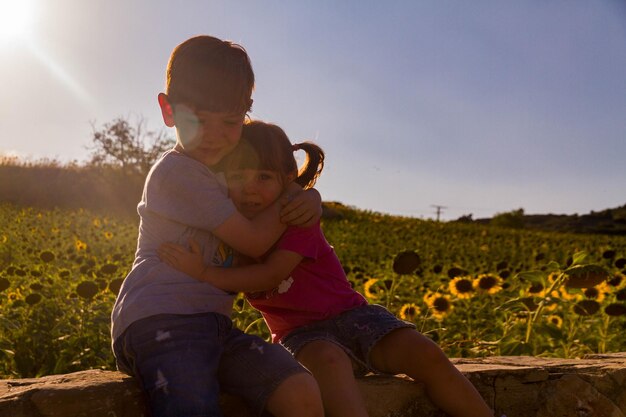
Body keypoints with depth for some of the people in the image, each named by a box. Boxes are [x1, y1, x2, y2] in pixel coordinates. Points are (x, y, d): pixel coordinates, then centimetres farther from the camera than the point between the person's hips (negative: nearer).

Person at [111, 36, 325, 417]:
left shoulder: (232, 165, 19)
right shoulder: (176, 172, -7)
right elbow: (255, 241, -8)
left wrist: (312, 199, 6)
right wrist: (293, 191, 7)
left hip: (213, 322, 7)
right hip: (159, 319, -7)